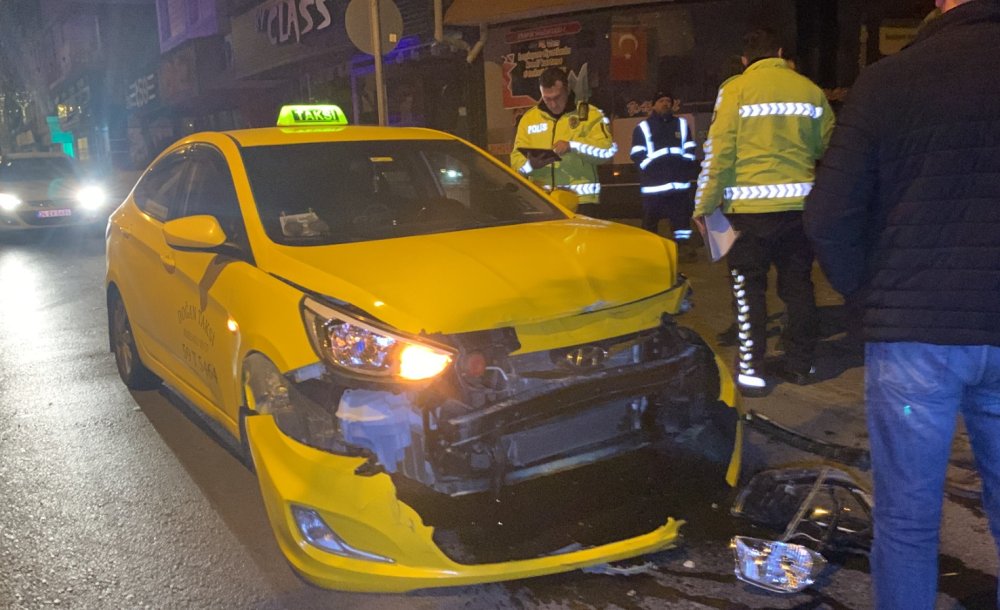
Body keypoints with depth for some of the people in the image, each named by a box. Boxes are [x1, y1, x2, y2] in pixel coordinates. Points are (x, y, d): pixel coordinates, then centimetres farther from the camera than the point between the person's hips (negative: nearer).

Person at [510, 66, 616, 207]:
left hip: (581, 199, -2)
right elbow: (516, 159, 8)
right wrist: (531, 164, -15)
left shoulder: (590, 114, 5)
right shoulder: (529, 118, 13)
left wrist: (573, 145, -18)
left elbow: (607, 149, -7)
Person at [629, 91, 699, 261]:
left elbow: (689, 150, 14)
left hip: (679, 181, 3)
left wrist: (684, 169, 0)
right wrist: (651, 169, -10)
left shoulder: (682, 124, 16)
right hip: (654, 182, -3)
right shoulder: (643, 127, 6)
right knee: (650, 217, -3)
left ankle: (683, 246, 8)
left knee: (682, 215, 2)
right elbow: (636, 155, -1)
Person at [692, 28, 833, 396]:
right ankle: (800, 362, 23)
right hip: (801, 202, 4)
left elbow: (719, 151, -9)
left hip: (751, 206, -3)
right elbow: (829, 146, 11)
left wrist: (704, 204, -3)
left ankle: (751, 369, 4)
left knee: (749, 287, 5)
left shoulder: (736, 88, -4)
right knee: (798, 284, 14)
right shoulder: (810, 90, 6)